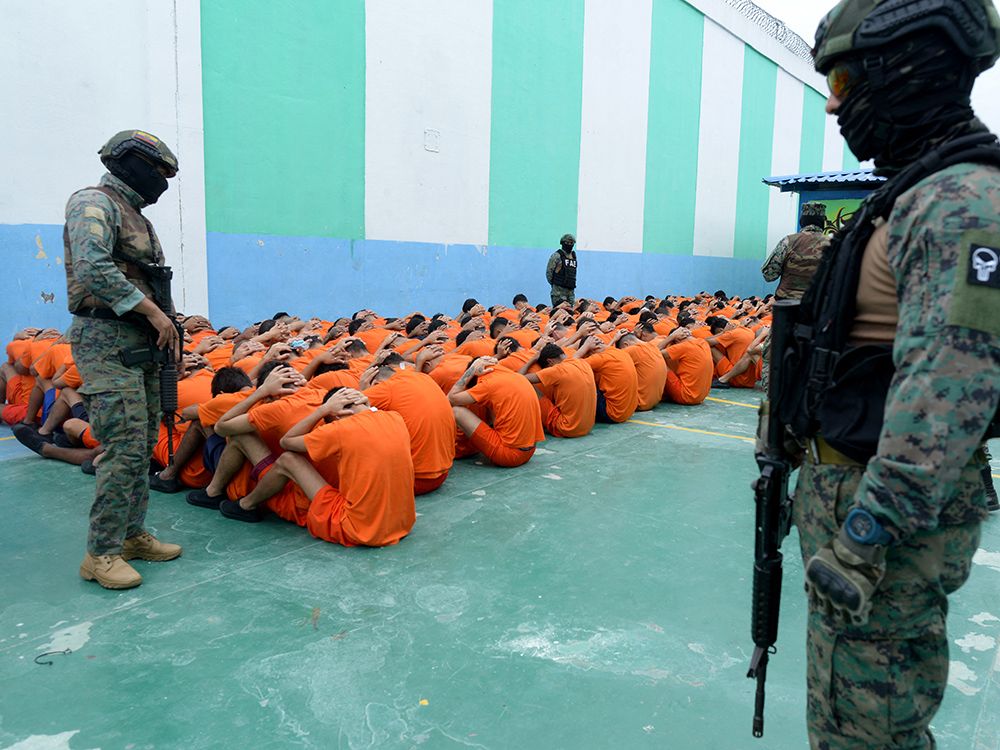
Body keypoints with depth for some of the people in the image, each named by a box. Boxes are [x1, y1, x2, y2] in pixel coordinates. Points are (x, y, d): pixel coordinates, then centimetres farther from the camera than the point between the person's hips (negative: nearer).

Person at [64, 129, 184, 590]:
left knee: (143, 445, 11)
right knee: (124, 448, -12)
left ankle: (132, 534, 21)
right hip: (107, 343, -9)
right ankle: (102, 552, -3)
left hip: (142, 344, 9)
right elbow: (93, 268, -23)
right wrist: (152, 311, -19)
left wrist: (164, 327, 9)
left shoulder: (133, 214, 22)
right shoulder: (95, 204, -7)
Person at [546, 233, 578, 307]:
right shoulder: (557, 256, -5)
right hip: (559, 290, -6)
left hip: (571, 290, 7)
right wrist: (553, 283, 1)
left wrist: (572, 283, 15)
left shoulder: (574, 256, 16)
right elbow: (549, 271, -5)